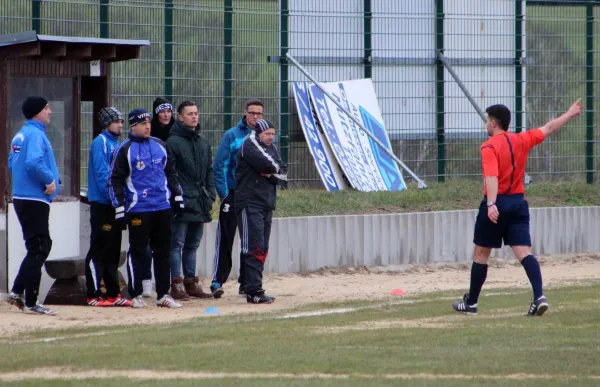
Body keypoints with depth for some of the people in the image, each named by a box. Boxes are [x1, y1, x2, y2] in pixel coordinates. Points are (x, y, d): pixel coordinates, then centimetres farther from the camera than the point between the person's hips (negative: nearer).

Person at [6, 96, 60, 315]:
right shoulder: (35, 134, -15)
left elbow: (12, 164, 22)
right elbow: (33, 163, -29)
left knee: (41, 247, 18)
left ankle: (17, 292, 15)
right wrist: (50, 180, -17)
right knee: (38, 250, -4)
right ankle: (30, 303, -2)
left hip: (21, 197, 10)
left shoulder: (20, 135, 15)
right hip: (35, 200, -10)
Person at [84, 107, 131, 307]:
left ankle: (113, 294, 17)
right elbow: (101, 173, -18)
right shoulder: (101, 142, -10)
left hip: (115, 206, 9)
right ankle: (93, 295, -5)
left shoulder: (117, 144, 17)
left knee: (113, 252, 12)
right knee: (99, 251, -6)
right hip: (102, 204, -9)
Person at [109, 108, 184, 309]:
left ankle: (163, 294, 12)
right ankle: (136, 295, 5)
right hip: (138, 208, -5)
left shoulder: (159, 145, 12)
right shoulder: (125, 149, -4)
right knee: (137, 251, -1)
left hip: (163, 207, 5)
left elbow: (170, 172, 20)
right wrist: (119, 208, -9)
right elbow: (115, 180, -5)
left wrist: (177, 196, 13)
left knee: (162, 251, 7)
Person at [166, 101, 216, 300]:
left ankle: (191, 283, 19)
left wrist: (210, 194, 10)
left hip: (200, 203, 7)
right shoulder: (173, 142, -6)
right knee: (177, 244, -6)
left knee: (192, 244, 13)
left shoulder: (203, 142, 17)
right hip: (182, 202, -7)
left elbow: (210, 171, 21)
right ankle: (176, 285, -6)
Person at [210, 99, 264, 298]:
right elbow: (219, 165, -6)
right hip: (233, 194, -4)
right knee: (225, 240, -6)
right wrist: (223, 192, -11)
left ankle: (246, 283, 16)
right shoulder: (232, 136, -4)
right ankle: (218, 281, -5)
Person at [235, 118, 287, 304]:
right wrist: (275, 168, 0)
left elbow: (283, 173, 9)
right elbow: (267, 164, -21)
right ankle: (254, 292, -17)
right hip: (250, 204, -8)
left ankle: (255, 290, 13)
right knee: (254, 247, -13)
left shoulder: (271, 148, 18)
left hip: (267, 205, 8)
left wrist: (271, 173, -10)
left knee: (262, 249, 8)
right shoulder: (249, 145, -7)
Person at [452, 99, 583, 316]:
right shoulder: (522, 140, 7)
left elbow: (491, 177, -24)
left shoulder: (490, 147, -10)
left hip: (496, 203, -5)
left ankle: (471, 303, 19)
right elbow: (548, 129, 21)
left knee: (481, 253, 9)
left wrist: (491, 205, -35)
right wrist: (570, 114, 35)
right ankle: (539, 296, -23)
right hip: (518, 203, 5)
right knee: (523, 252, -3)